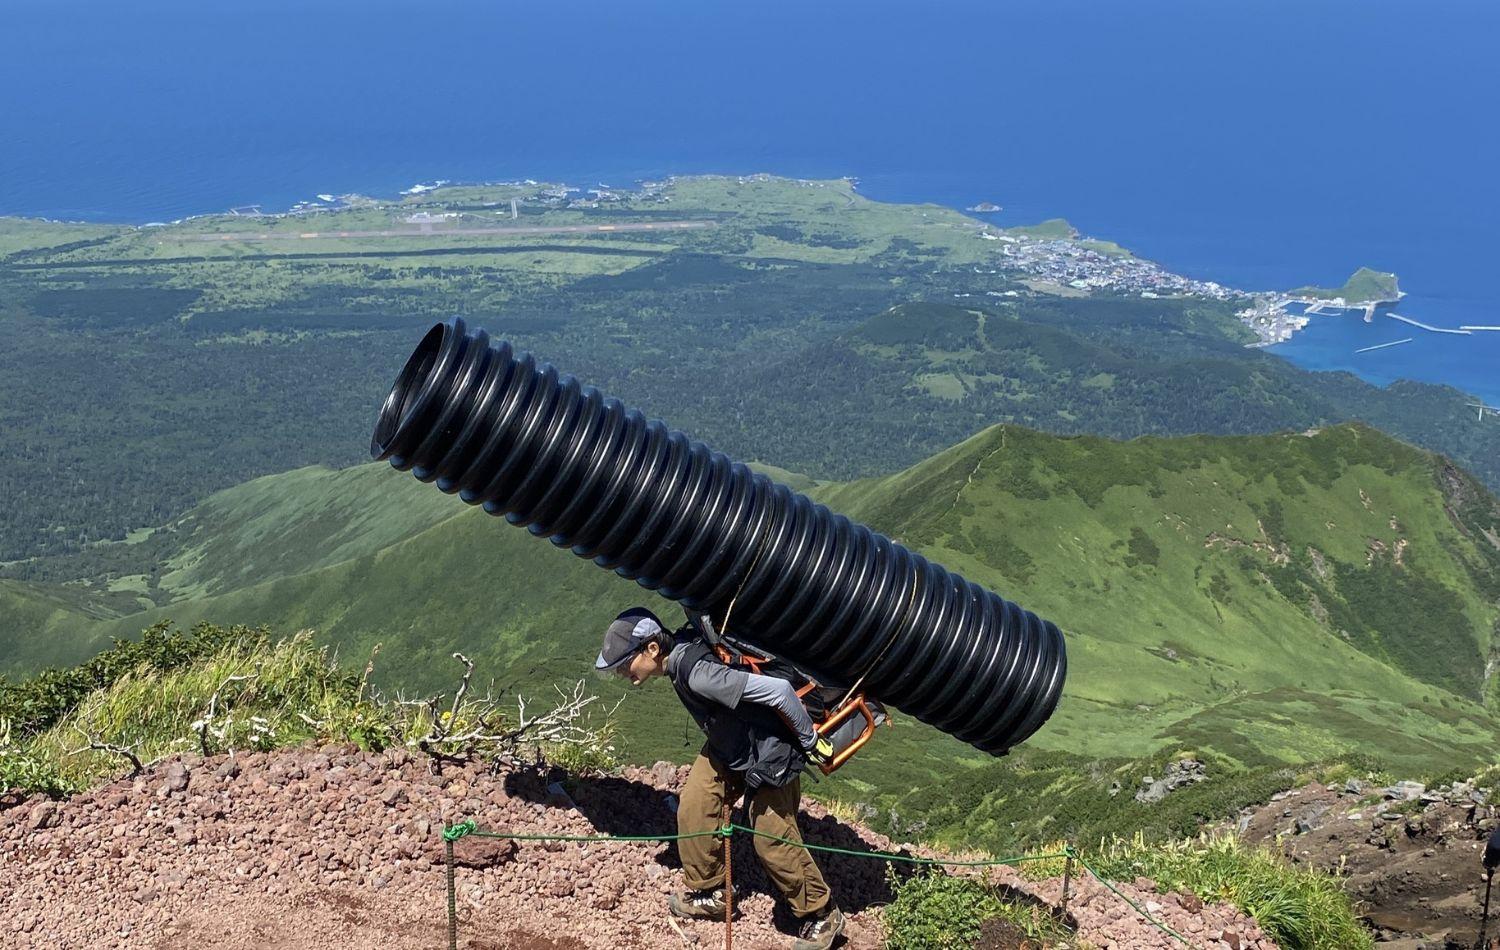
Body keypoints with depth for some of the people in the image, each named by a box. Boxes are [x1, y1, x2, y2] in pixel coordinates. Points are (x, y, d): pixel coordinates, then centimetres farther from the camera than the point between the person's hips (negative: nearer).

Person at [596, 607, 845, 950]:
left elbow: (778, 690, -38)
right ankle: (708, 893, 25)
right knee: (692, 809, 6)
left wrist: (810, 742, -22)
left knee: (773, 840, 1)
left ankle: (822, 916, 21)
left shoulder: (697, 674, -37)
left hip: (768, 755, -9)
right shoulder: (681, 650, -9)